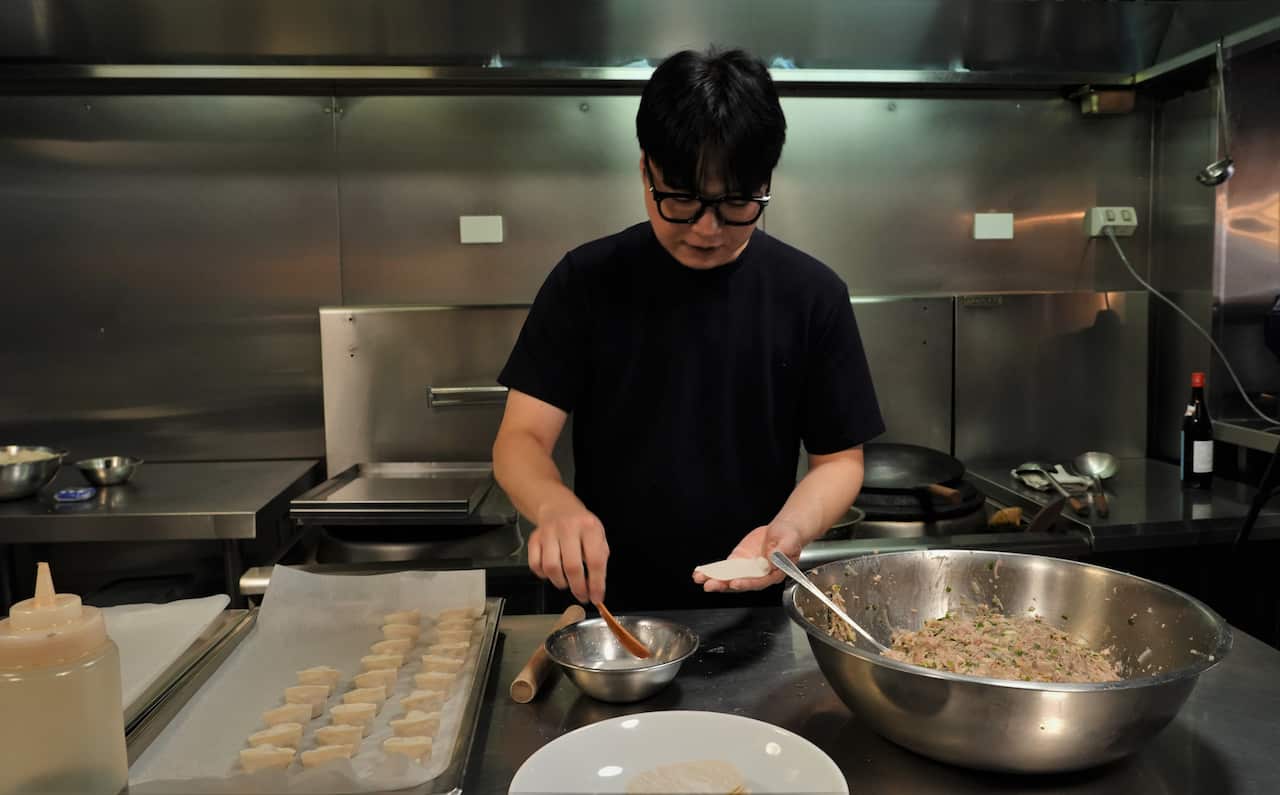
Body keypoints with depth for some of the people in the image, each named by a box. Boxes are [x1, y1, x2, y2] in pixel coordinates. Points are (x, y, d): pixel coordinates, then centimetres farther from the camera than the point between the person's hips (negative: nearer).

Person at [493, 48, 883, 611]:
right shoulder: (586, 282, -4)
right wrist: (556, 506, -28)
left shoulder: (811, 295, -3)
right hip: (607, 603, 0)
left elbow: (838, 458, 2)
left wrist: (792, 527, -19)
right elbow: (521, 438, -5)